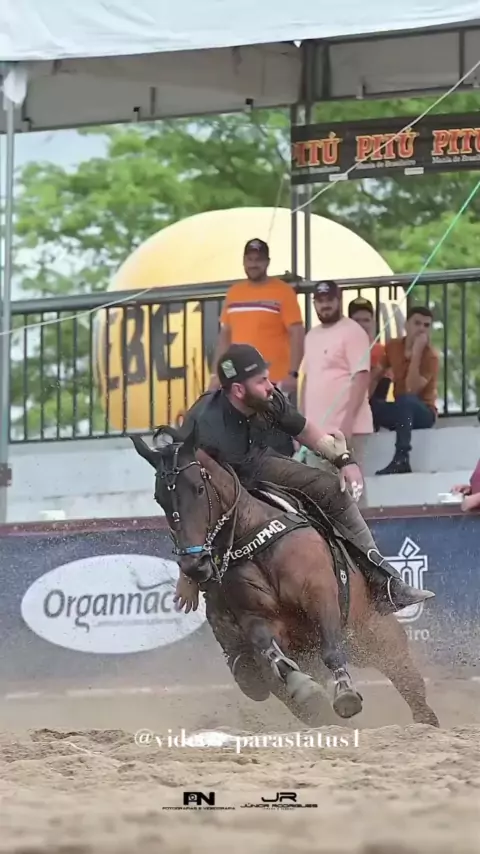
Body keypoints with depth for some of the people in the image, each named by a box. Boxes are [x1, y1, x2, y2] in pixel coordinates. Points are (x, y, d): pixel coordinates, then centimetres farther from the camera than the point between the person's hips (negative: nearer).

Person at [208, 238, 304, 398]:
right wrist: (217, 374, 12)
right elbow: (225, 336, 18)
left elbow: (297, 335, -7)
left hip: (275, 382, -5)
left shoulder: (283, 292, -3)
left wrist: (292, 374, -17)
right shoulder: (233, 293, 13)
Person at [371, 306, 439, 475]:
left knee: (406, 400, -39)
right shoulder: (392, 346, 2)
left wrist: (416, 353, -29)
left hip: (423, 413, -6)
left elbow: (411, 390, -27)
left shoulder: (430, 356, -15)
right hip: (401, 412, 6)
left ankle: (401, 460, -47)